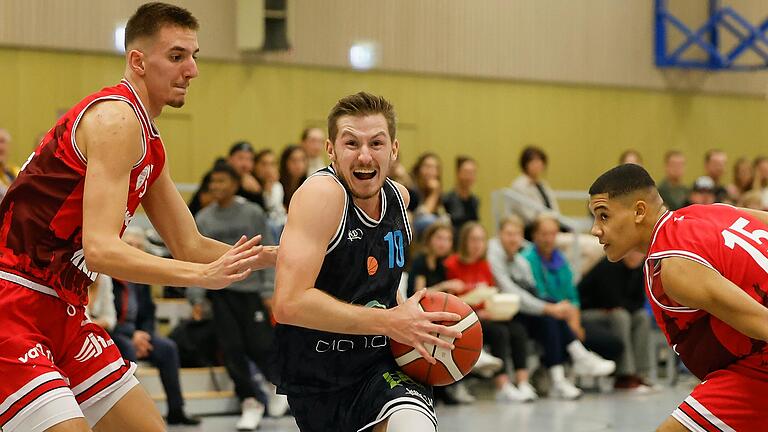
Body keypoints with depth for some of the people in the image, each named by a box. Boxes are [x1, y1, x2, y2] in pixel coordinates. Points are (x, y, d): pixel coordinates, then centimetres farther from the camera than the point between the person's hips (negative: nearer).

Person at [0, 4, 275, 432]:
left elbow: (190, 245, 20)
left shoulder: (149, 145, 15)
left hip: (62, 314, 10)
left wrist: (284, 254, 9)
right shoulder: (116, 119, -16)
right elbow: (100, 249, -25)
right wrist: (204, 275, -30)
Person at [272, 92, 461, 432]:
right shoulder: (321, 193, -17)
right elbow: (289, 303, -28)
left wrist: (408, 312, 7)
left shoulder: (399, 197, 4)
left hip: (379, 366, 4)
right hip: (315, 383, -4)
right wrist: (389, 321, -25)